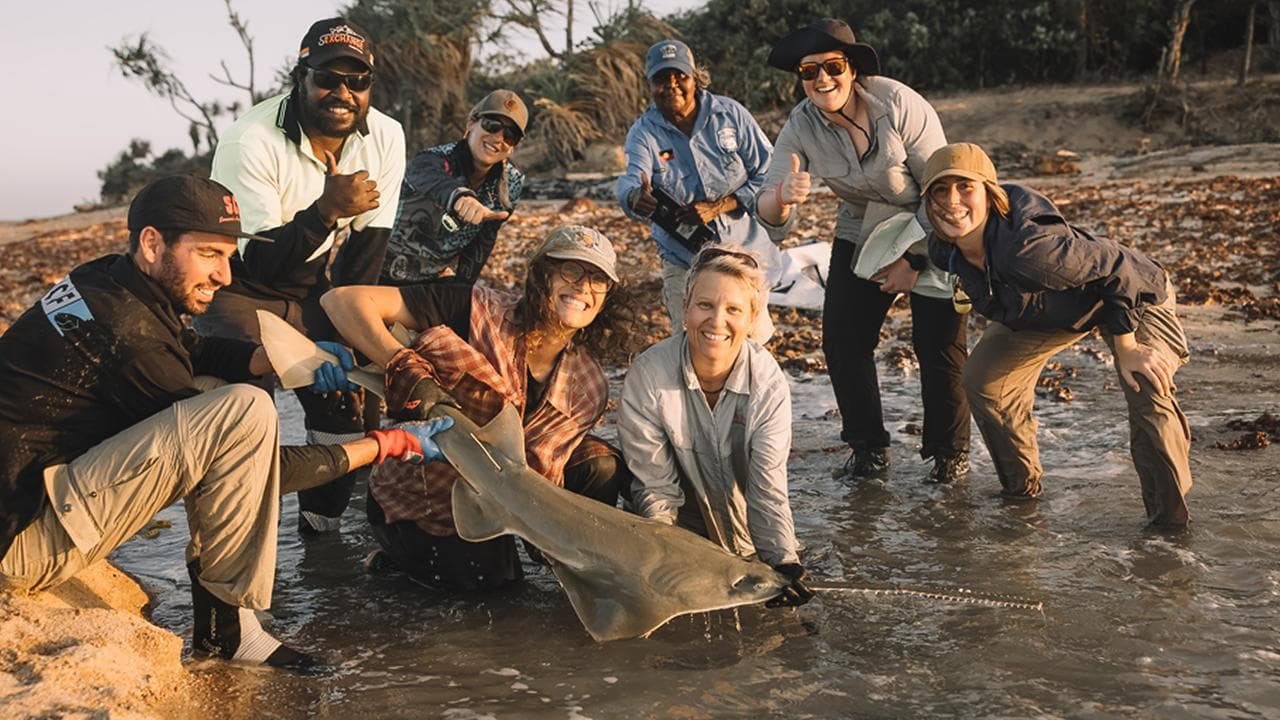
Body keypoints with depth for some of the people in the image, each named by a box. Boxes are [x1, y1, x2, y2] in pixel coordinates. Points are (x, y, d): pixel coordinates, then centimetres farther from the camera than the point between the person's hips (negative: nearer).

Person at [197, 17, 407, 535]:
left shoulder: (385, 138, -13)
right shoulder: (251, 142, -26)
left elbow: (365, 254, -8)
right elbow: (257, 265, -27)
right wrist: (329, 210, -39)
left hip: (313, 289, 5)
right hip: (240, 288, -4)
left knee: (348, 404, -3)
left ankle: (321, 527, 21)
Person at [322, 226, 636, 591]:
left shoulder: (588, 387, -11)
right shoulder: (479, 311, -25)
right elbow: (342, 300, -29)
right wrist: (416, 378, -40)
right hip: (418, 502, -4)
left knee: (602, 466, -12)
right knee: (489, 575, -20)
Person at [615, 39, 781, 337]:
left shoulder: (730, 113, -8)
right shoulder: (644, 132, -9)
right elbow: (632, 180, -29)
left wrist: (716, 207, -20)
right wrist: (636, 197, -55)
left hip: (743, 246, 0)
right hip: (683, 259, 0)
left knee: (756, 339, 9)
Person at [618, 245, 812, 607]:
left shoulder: (768, 382, -23)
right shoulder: (648, 374, -26)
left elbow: (768, 487, -22)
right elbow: (655, 487, -20)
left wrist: (784, 562, -36)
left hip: (740, 527, 2)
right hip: (678, 523, -1)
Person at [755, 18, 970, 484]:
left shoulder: (898, 104, -26)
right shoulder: (800, 128, -16)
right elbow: (771, 217, -23)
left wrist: (914, 260, -17)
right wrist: (783, 198, -48)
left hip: (931, 234, -4)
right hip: (861, 234, 4)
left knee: (937, 343, -6)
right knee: (841, 341, -2)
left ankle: (949, 453, 14)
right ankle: (869, 450, 14)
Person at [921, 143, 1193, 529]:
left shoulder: (1026, 245, -44)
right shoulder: (943, 248, -21)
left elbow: (1117, 268, -32)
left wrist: (1126, 346, -26)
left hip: (1131, 293, -7)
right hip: (1049, 309, 7)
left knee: (1147, 389, -26)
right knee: (983, 378, 3)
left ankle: (1170, 516, -7)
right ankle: (1022, 484, 24)